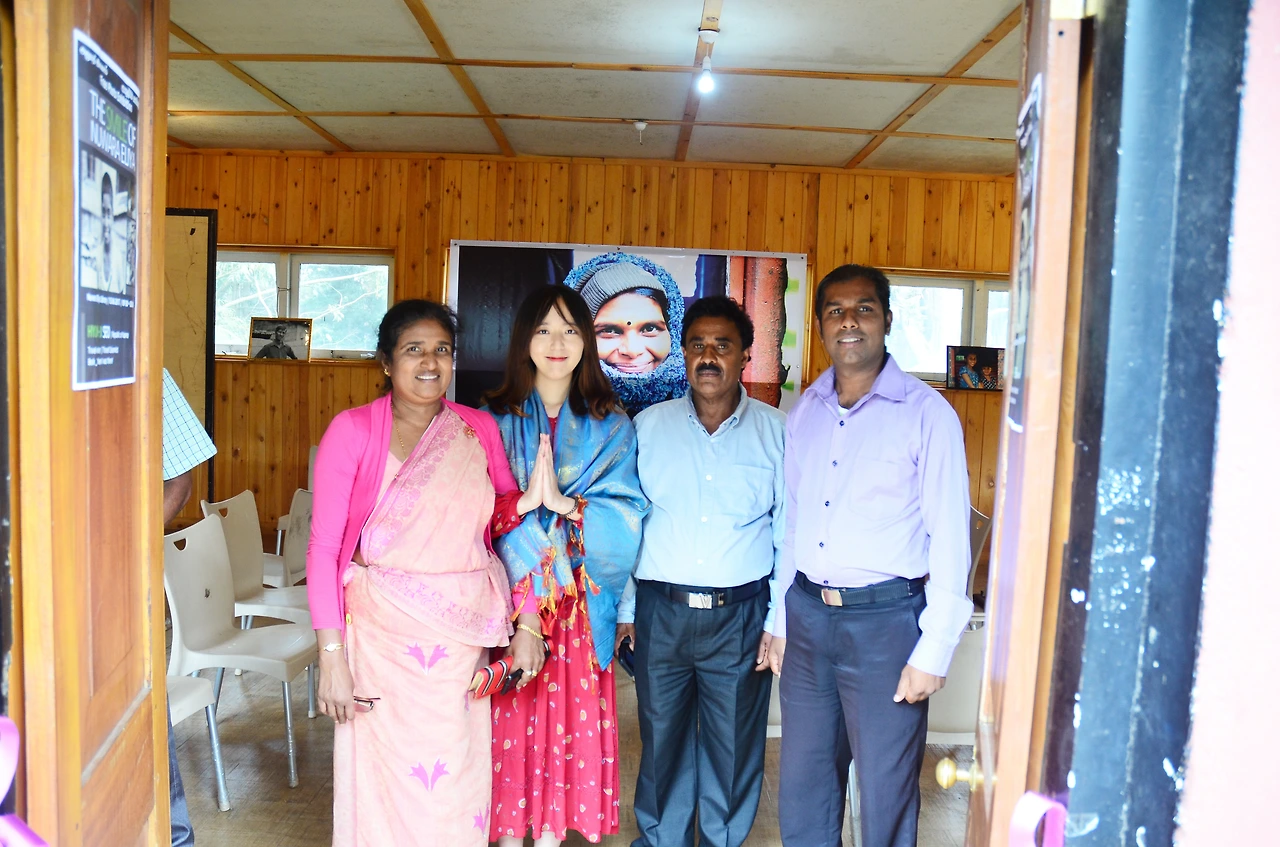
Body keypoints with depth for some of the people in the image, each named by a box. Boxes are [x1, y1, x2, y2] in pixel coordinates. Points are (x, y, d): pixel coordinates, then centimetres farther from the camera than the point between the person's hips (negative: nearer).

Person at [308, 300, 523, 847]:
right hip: (382, 632, -2)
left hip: (464, 635, 3)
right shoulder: (352, 430, -5)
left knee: (457, 778, 11)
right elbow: (324, 547, -6)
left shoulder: (480, 429, 3)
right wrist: (332, 656, -11)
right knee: (386, 775, 6)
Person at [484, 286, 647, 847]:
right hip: (507, 603, 0)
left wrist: (563, 502, -22)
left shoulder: (611, 427, 3)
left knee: (570, 722, 7)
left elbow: (626, 523, -6)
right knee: (511, 723, 5)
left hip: (581, 610, 1)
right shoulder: (497, 420, 1)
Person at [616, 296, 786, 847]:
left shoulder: (776, 431, -1)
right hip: (660, 611, 1)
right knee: (662, 739, 13)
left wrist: (780, 619, -3)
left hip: (741, 615, -1)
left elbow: (792, 532, 0)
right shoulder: (648, 426, 3)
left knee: (734, 745, 12)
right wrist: (623, 607, 4)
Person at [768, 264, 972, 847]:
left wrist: (934, 651, -12)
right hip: (807, 613, 5)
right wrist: (779, 621, 12)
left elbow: (949, 541, -9)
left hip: (885, 618, -5)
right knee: (802, 786, 16)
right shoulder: (803, 412, 8)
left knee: (886, 793, 8)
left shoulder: (926, 414, -8)